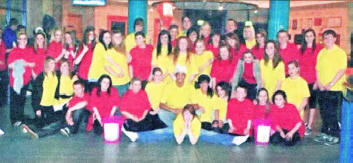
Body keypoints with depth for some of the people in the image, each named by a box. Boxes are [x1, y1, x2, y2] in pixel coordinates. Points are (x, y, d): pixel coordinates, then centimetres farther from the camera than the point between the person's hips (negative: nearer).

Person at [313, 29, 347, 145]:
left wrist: (331, 84, -17)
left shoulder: (340, 53, -6)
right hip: (322, 88, 6)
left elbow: (342, 70, -12)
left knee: (333, 113, -4)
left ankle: (335, 136, 6)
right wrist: (319, 83, -1)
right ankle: (325, 133, 22)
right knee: (324, 112, 11)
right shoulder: (321, 53, 13)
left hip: (335, 89, -5)